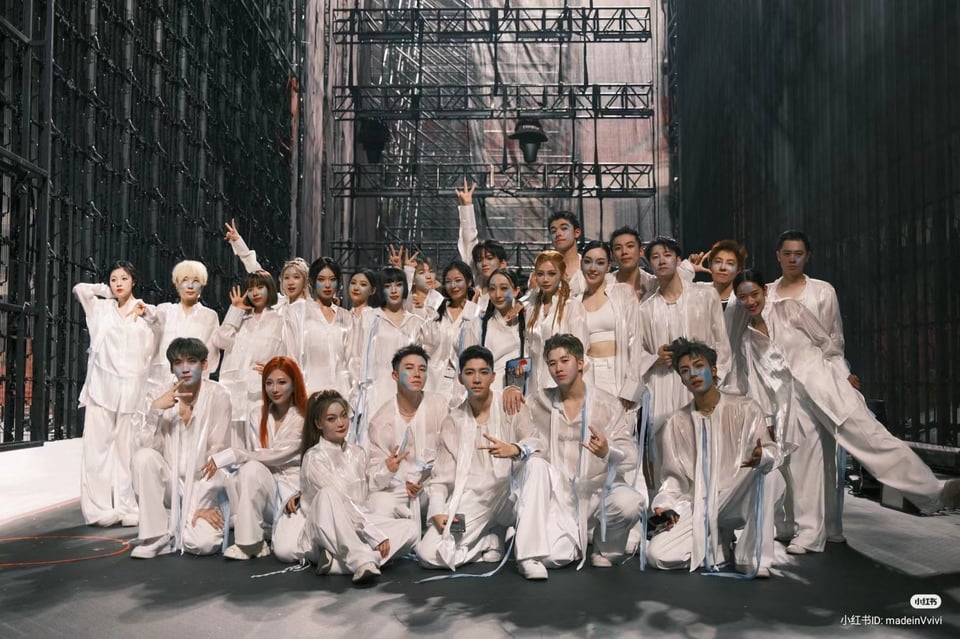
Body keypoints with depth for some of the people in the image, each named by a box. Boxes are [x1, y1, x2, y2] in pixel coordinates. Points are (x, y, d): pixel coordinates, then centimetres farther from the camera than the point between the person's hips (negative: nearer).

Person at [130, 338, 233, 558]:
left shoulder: (218, 396, -10)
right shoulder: (163, 398, 0)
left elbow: (218, 454, -12)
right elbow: (147, 446, -9)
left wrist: (205, 504, -15)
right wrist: (155, 410, -23)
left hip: (204, 485, -3)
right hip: (172, 481, 4)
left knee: (201, 544, -26)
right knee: (143, 456, -26)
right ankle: (157, 536, -12)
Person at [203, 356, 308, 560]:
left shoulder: (304, 419, -6)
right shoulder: (258, 416, 9)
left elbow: (276, 455, -18)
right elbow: (252, 457, 2)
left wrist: (230, 455, -23)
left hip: (294, 491, -4)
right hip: (262, 490, 4)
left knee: (287, 551, -31)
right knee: (249, 469, -32)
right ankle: (250, 540, -15)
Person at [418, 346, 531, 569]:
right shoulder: (453, 421, 7)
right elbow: (441, 474, 6)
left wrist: (515, 450, -30)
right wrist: (438, 511, -11)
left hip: (507, 498, -1)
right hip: (469, 502, 1)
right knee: (428, 554, -19)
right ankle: (490, 541, 5)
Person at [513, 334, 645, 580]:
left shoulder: (607, 405, -3)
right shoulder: (540, 402, 5)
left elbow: (630, 457, -9)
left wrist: (608, 452, -31)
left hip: (597, 491, 0)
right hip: (558, 495, 0)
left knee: (630, 503, -29)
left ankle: (605, 549, 2)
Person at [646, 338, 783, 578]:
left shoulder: (745, 409, -2)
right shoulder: (677, 423, 4)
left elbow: (773, 452, -11)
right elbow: (674, 475, 10)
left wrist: (763, 456, -36)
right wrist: (667, 504, -8)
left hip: (736, 503, -2)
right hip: (698, 509, 2)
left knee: (767, 472, -33)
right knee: (657, 554, -21)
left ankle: (753, 557, -19)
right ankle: (719, 545, 7)